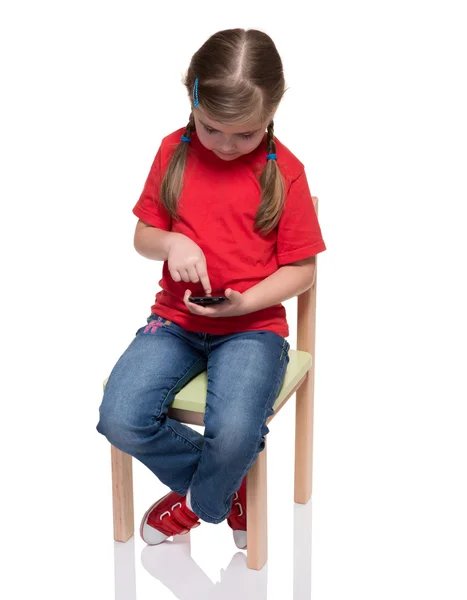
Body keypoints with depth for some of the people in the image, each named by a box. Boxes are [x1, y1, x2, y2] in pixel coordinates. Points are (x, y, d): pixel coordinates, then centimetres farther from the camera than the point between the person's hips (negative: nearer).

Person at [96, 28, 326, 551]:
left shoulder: (285, 171, -6)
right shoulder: (174, 151, 3)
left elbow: (301, 268, -1)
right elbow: (143, 236, 11)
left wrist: (245, 303, -18)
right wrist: (170, 242, -13)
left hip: (252, 325, -3)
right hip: (175, 318, 3)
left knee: (234, 433, -30)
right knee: (120, 420, -21)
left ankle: (200, 501, 8)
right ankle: (228, 481, 6)